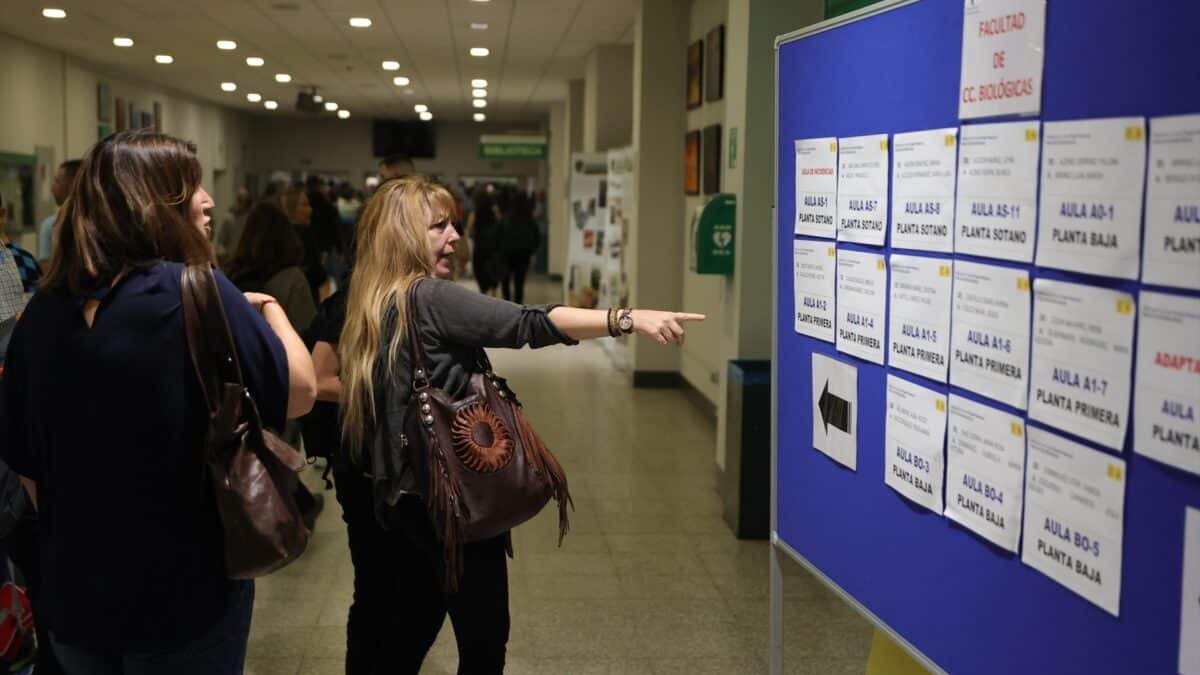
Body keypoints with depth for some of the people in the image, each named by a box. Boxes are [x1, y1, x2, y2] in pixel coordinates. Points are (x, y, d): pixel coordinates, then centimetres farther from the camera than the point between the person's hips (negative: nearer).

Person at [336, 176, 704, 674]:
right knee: (483, 634, 1)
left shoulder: (373, 305, 11)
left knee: (413, 623, 19)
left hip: (409, 489, 9)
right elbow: (527, 324, -28)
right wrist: (630, 319, -34)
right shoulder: (430, 299, -17)